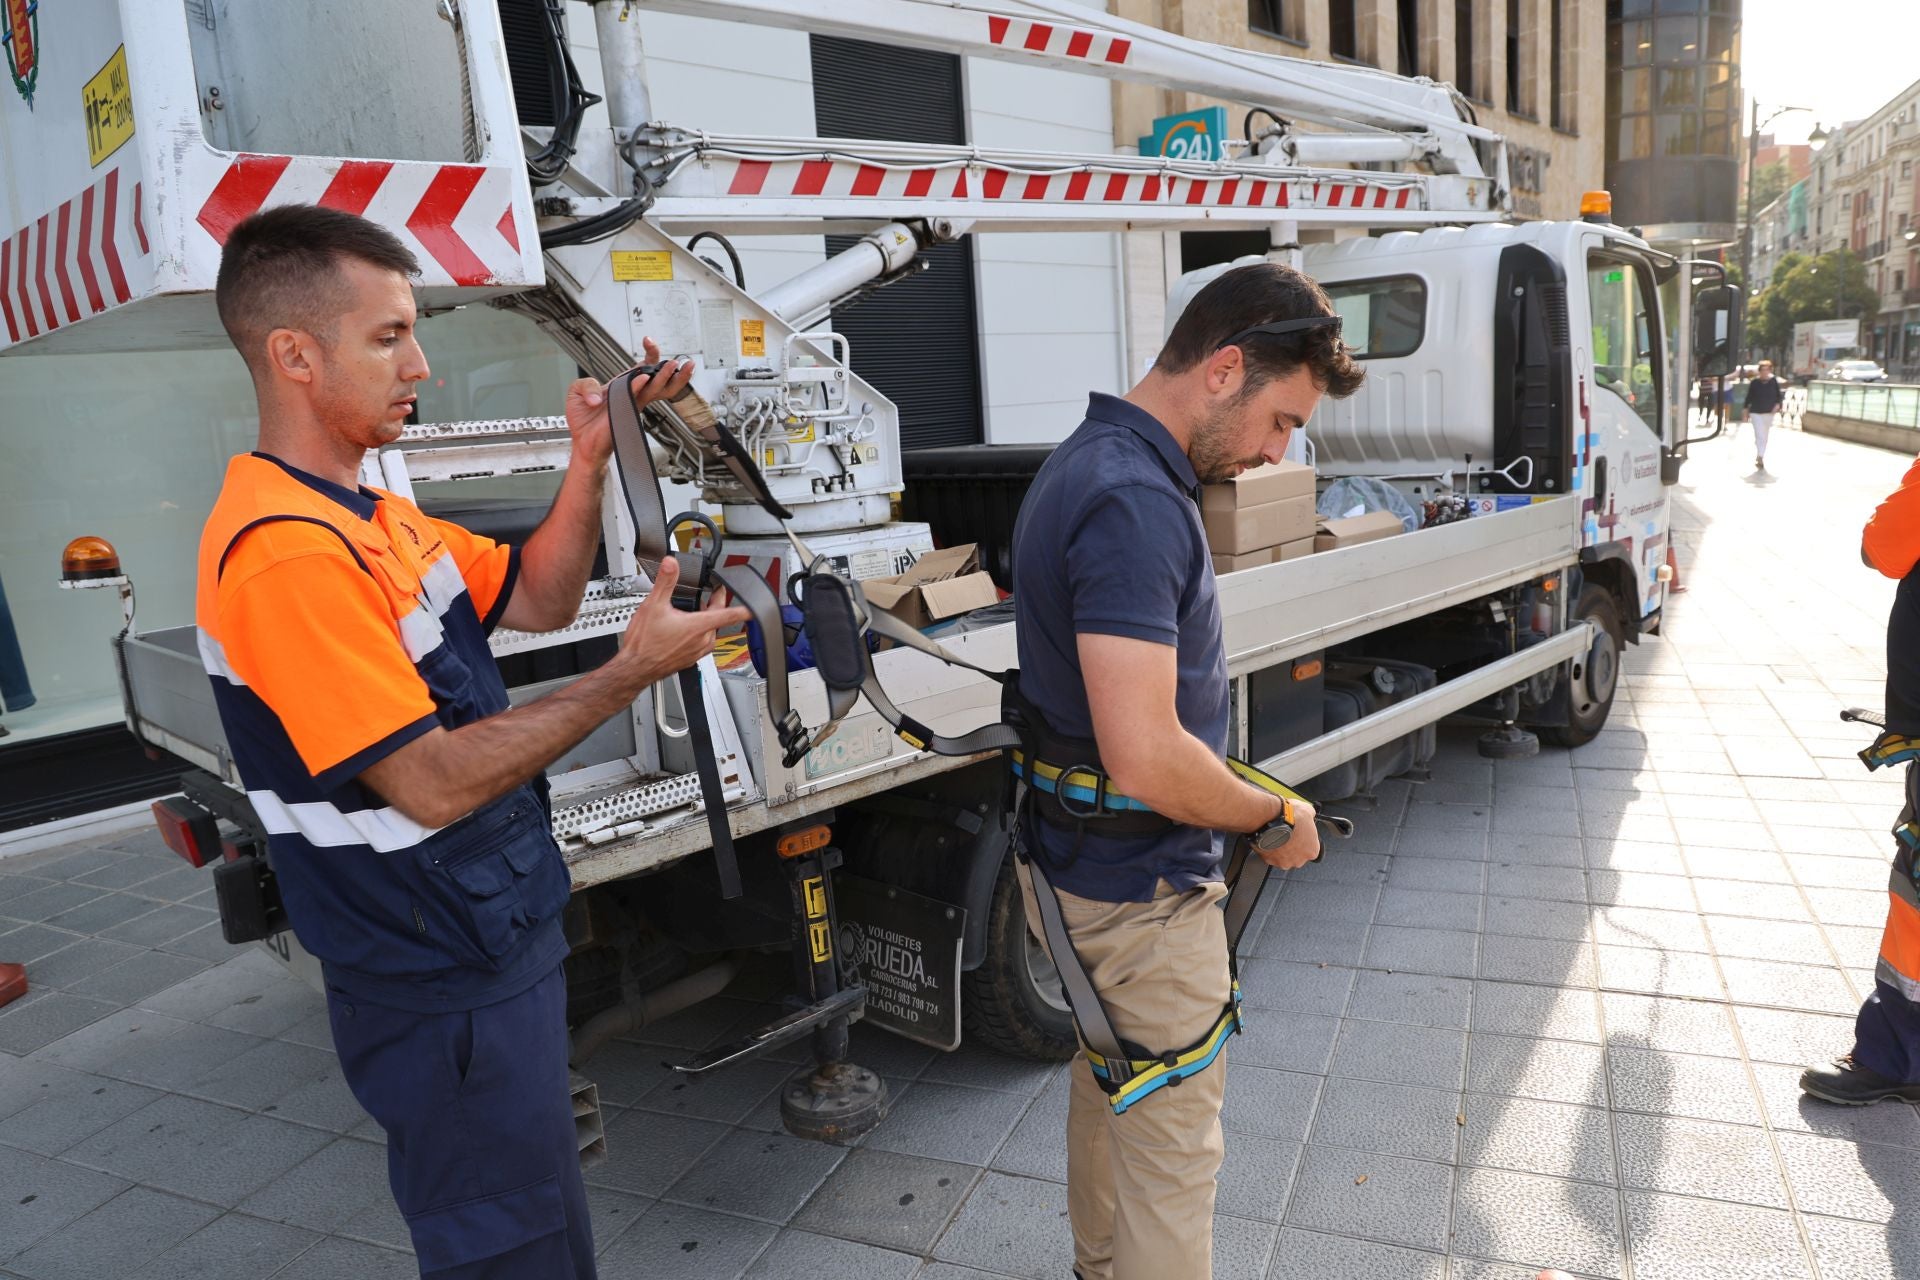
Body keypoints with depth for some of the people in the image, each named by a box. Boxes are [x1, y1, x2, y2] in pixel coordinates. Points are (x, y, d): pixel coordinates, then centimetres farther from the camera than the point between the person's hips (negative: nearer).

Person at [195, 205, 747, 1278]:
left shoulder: (367, 515, 8)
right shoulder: (286, 552, -25)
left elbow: (538, 600, 10)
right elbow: (434, 784, -27)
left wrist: (592, 462, -3)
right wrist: (631, 673, -23)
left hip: (494, 940, 10)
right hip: (444, 988, -10)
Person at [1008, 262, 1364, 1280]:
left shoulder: (1087, 464, 6)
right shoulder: (1136, 503, -28)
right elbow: (1146, 761, -33)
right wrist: (1274, 818, -15)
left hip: (1078, 864, 10)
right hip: (1144, 895, -10)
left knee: (1108, 1092, 28)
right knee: (1172, 1158, 9)